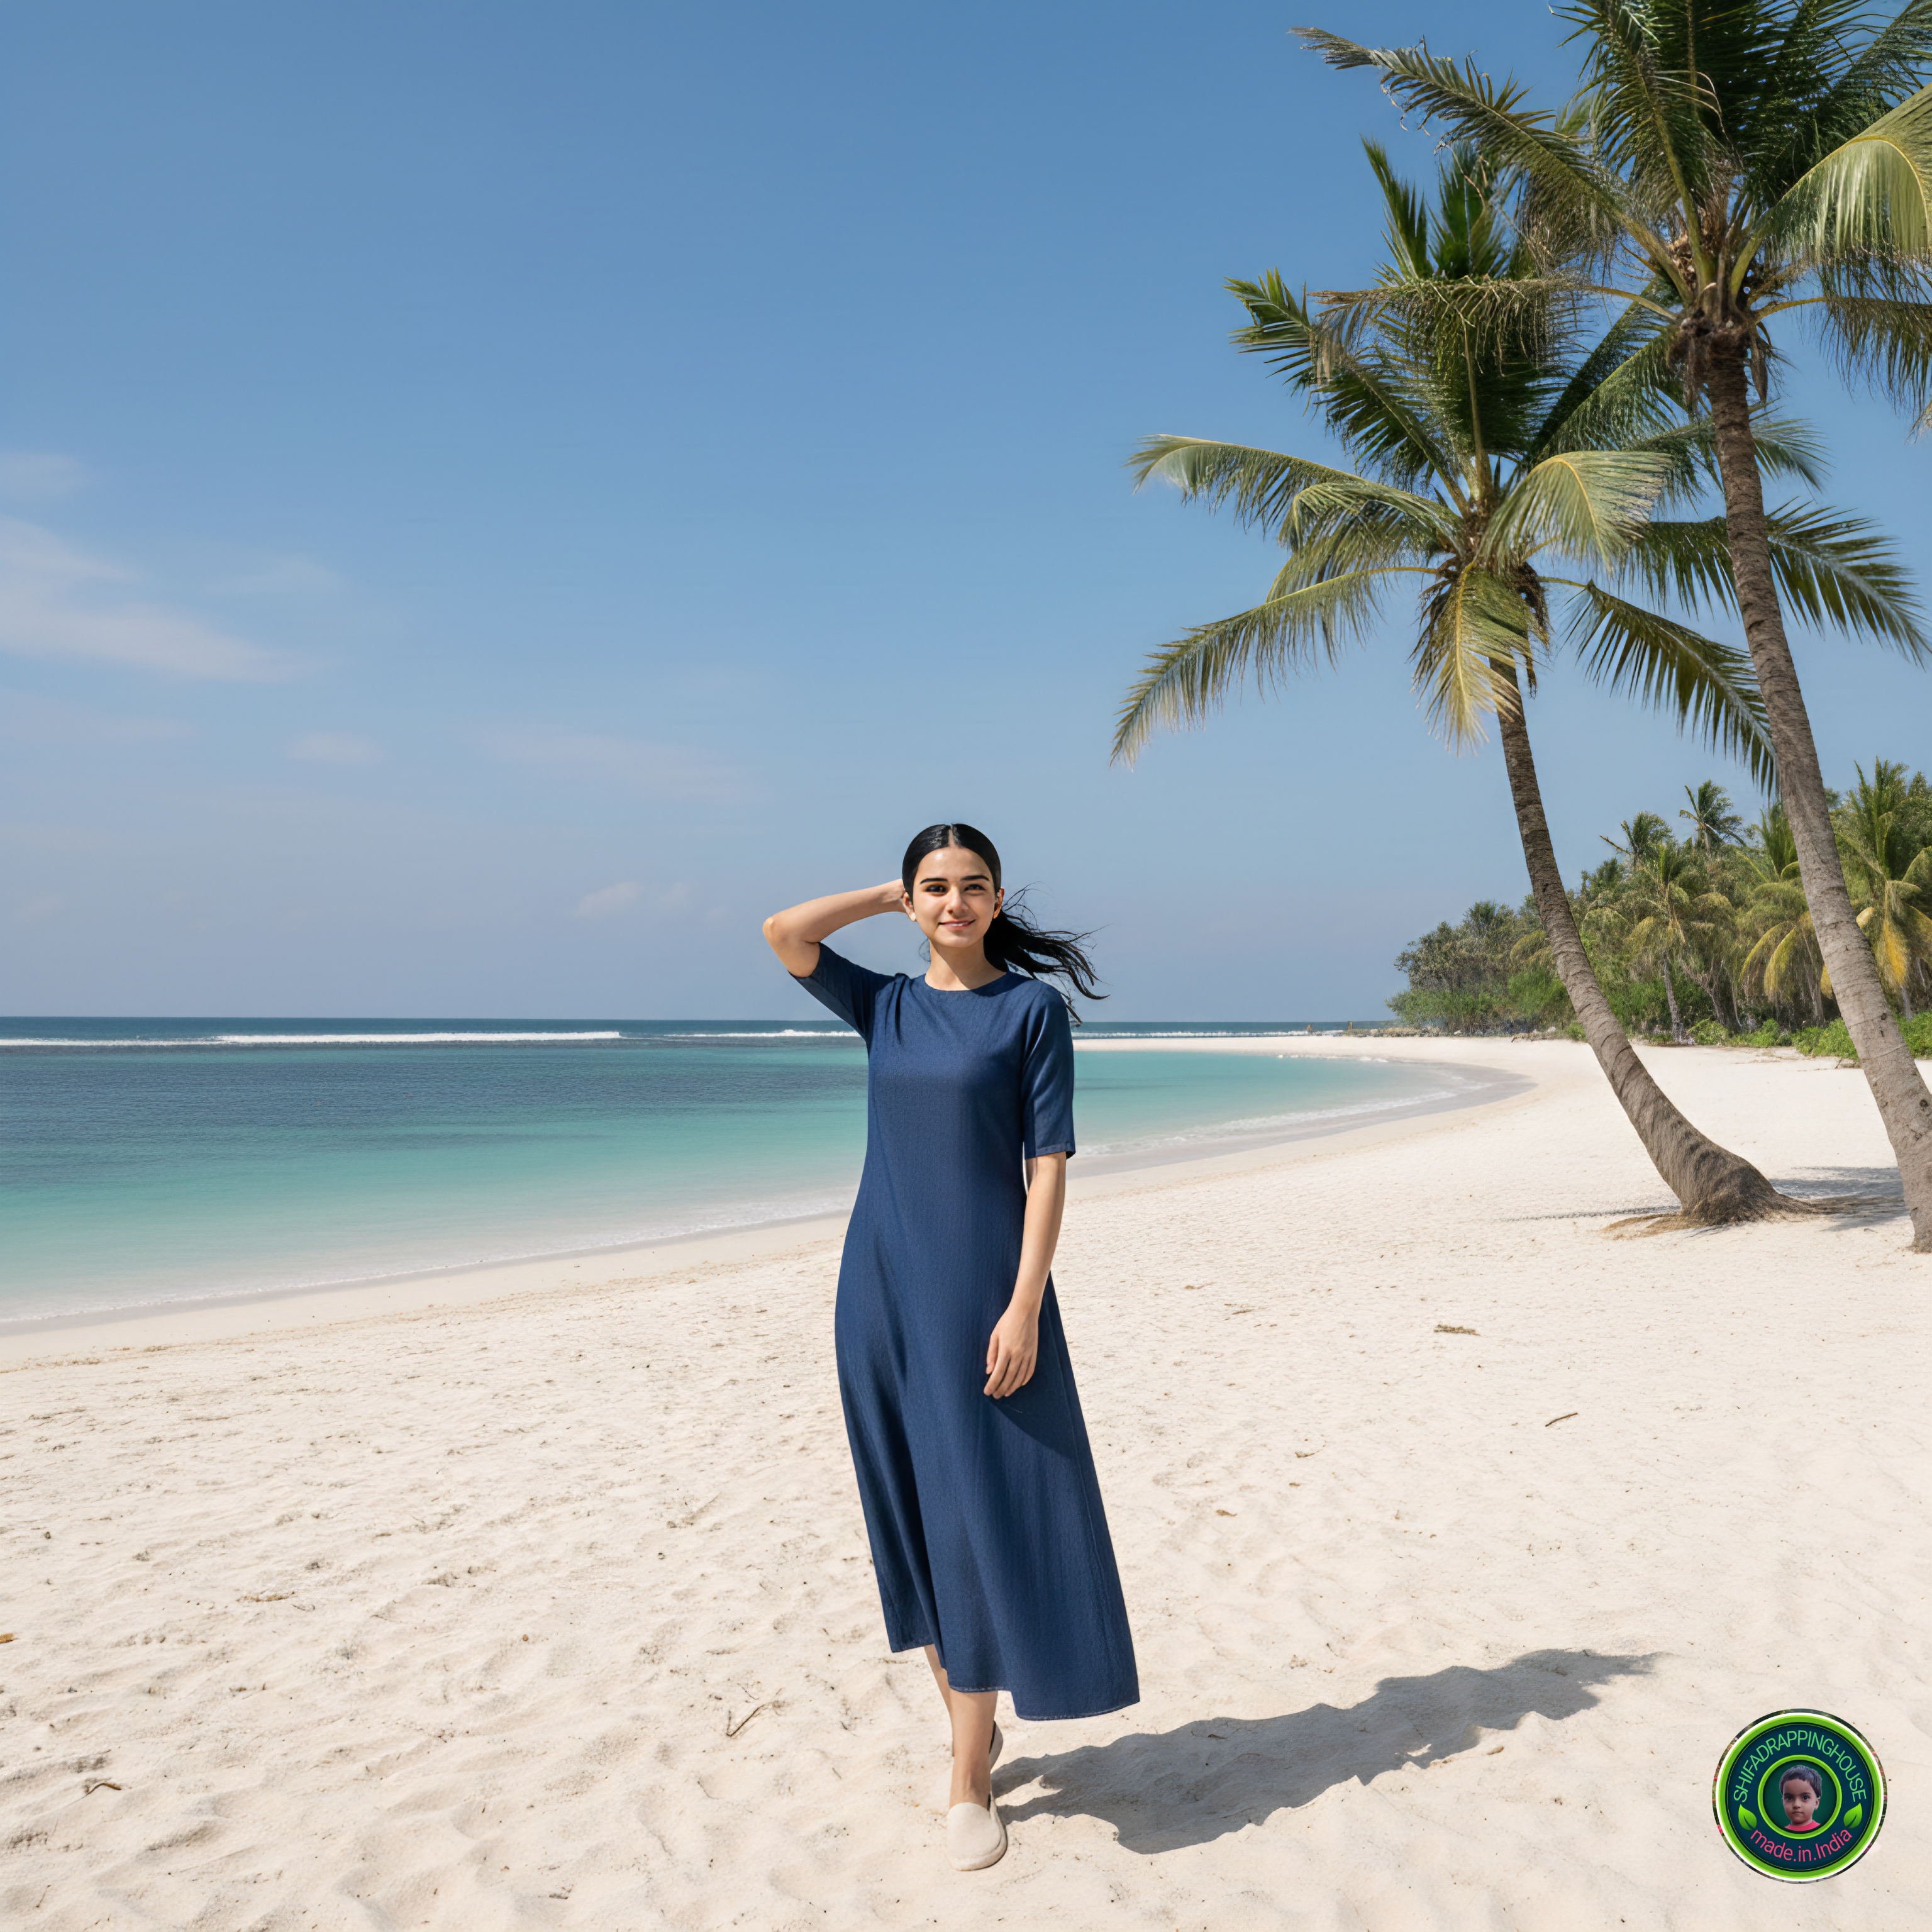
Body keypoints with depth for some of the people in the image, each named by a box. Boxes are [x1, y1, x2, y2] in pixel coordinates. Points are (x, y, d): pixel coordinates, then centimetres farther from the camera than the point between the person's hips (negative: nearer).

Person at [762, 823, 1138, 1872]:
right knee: (913, 1524, 10)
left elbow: (1049, 1165, -7)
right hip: (881, 1287, 4)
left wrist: (1025, 1305, -15)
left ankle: (969, 1784, 7)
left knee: (979, 1524, -3)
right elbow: (783, 934, -5)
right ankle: (972, 1726, 27)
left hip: (982, 1289, -4)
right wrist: (893, 893, 5)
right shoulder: (885, 1007, 9)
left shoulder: (1033, 1009, -2)